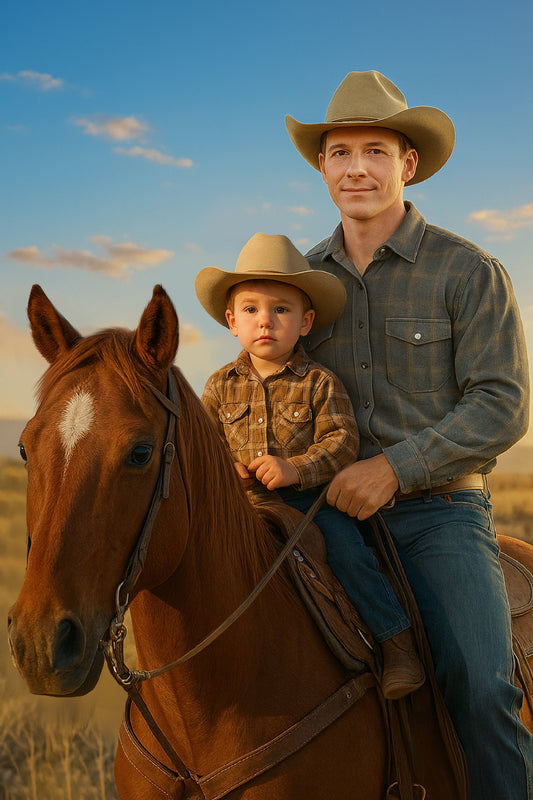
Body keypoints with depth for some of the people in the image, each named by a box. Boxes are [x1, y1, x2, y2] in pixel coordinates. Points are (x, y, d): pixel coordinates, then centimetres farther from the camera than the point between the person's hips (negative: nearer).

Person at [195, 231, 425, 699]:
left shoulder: (320, 384, -3)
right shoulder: (221, 387, 7)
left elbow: (341, 445, -10)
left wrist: (296, 469, -25)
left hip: (312, 499, -3)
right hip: (245, 503, 3)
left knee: (347, 551, -23)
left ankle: (397, 640, -9)